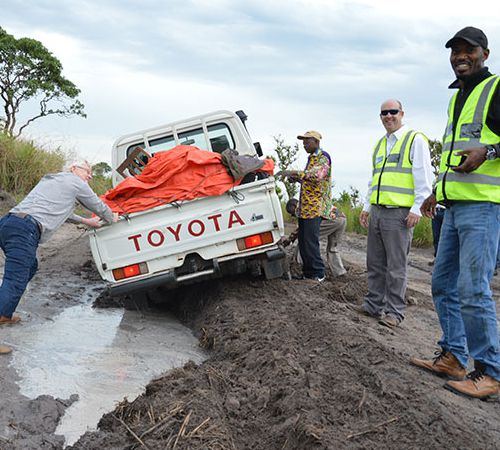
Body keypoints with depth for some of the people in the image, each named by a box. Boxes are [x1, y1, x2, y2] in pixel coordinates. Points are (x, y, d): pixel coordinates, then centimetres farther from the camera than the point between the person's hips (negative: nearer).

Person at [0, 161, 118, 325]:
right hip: (25, 230, -9)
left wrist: (86, 221, 54)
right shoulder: (76, 182, 10)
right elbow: (98, 207, 21)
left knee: (30, 266, 25)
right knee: (15, 284, -14)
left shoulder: (50, 179, 33)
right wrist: (112, 219, 41)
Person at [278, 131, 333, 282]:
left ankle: (318, 273, -1)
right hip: (304, 207, 10)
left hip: (316, 207, -10)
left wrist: (294, 172, -29)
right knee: (302, 241, 10)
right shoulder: (311, 158, 22)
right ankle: (307, 272, 18)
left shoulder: (323, 157, -8)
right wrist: (295, 178, 13)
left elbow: (316, 175, -27)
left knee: (311, 241, -10)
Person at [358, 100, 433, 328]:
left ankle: (395, 311, 4)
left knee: (396, 266, -3)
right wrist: (366, 207, 21)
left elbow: (424, 178, -8)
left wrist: (417, 209, -15)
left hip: (399, 213, -7)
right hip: (377, 212, 7)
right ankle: (374, 304, 20)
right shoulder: (379, 144, 20)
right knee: (375, 263, 11)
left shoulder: (415, 140, -2)